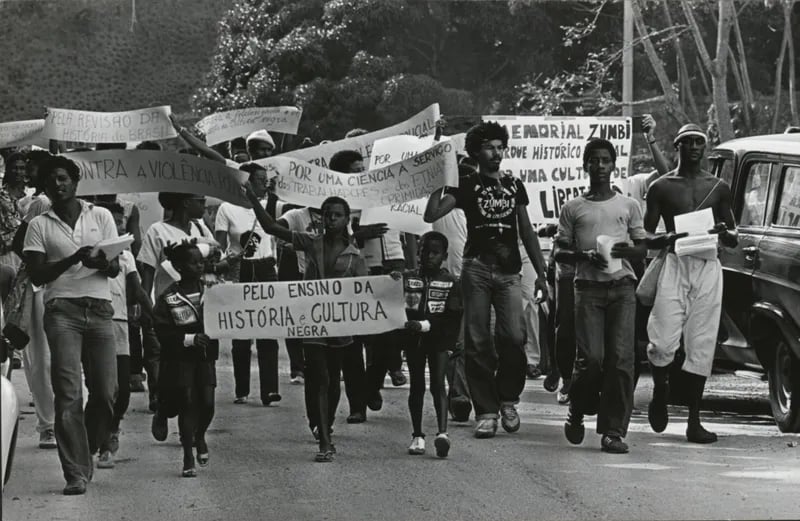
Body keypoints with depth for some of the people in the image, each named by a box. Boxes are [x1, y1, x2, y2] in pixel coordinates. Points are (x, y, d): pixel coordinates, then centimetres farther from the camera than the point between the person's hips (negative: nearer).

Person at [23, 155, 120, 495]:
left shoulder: (101, 216, 12)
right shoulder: (39, 226, 8)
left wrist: (101, 263, -15)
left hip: (99, 310, 2)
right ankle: (76, 473, -11)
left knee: (106, 391, -3)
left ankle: (83, 455, 20)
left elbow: (115, 269, 8)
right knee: (69, 395, -9)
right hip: (62, 311, -2)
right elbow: (37, 275, 0)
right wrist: (74, 259, -14)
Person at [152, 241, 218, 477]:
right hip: (180, 359, -3)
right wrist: (190, 339, -20)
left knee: (207, 403, -1)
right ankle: (188, 458, 6)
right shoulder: (168, 298, -7)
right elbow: (162, 333, -10)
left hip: (206, 355, 3)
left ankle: (200, 437, 31)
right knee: (187, 403, -3)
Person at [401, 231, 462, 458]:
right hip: (413, 339, 2)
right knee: (416, 386, 5)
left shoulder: (450, 283, 3)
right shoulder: (407, 278, 7)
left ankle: (442, 432, -24)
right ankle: (417, 435, 10)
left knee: (438, 383, -13)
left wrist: (425, 325, -14)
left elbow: (451, 317, -5)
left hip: (439, 339, -2)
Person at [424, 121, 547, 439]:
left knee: (514, 336, -14)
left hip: (508, 272, 2)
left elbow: (527, 232, 19)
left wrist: (541, 273, 15)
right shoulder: (467, 186, 8)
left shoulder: (514, 186, 17)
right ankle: (485, 411, 1)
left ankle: (507, 399, 6)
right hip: (477, 268, -2)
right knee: (478, 341, -4)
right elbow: (431, 215, -4)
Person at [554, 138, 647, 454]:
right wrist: (584, 256, -10)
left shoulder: (628, 206, 14)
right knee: (591, 358, -12)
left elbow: (643, 249, 15)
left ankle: (613, 431, -7)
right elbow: (560, 252, 10)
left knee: (621, 358, -10)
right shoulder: (573, 208, 11)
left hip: (622, 286, 1)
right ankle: (578, 412, 17)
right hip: (588, 287, -1)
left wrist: (627, 250, -7)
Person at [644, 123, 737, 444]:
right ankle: (660, 391, 19)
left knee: (701, 346, 0)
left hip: (708, 268, 2)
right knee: (663, 343, -12)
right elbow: (645, 238, 6)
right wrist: (668, 239, -16)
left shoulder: (719, 188, 14)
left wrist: (726, 234, -6)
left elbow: (734, 240, 18)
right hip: (674, 265, -2)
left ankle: (694, 421, 4)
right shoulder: (661, 187, 6)